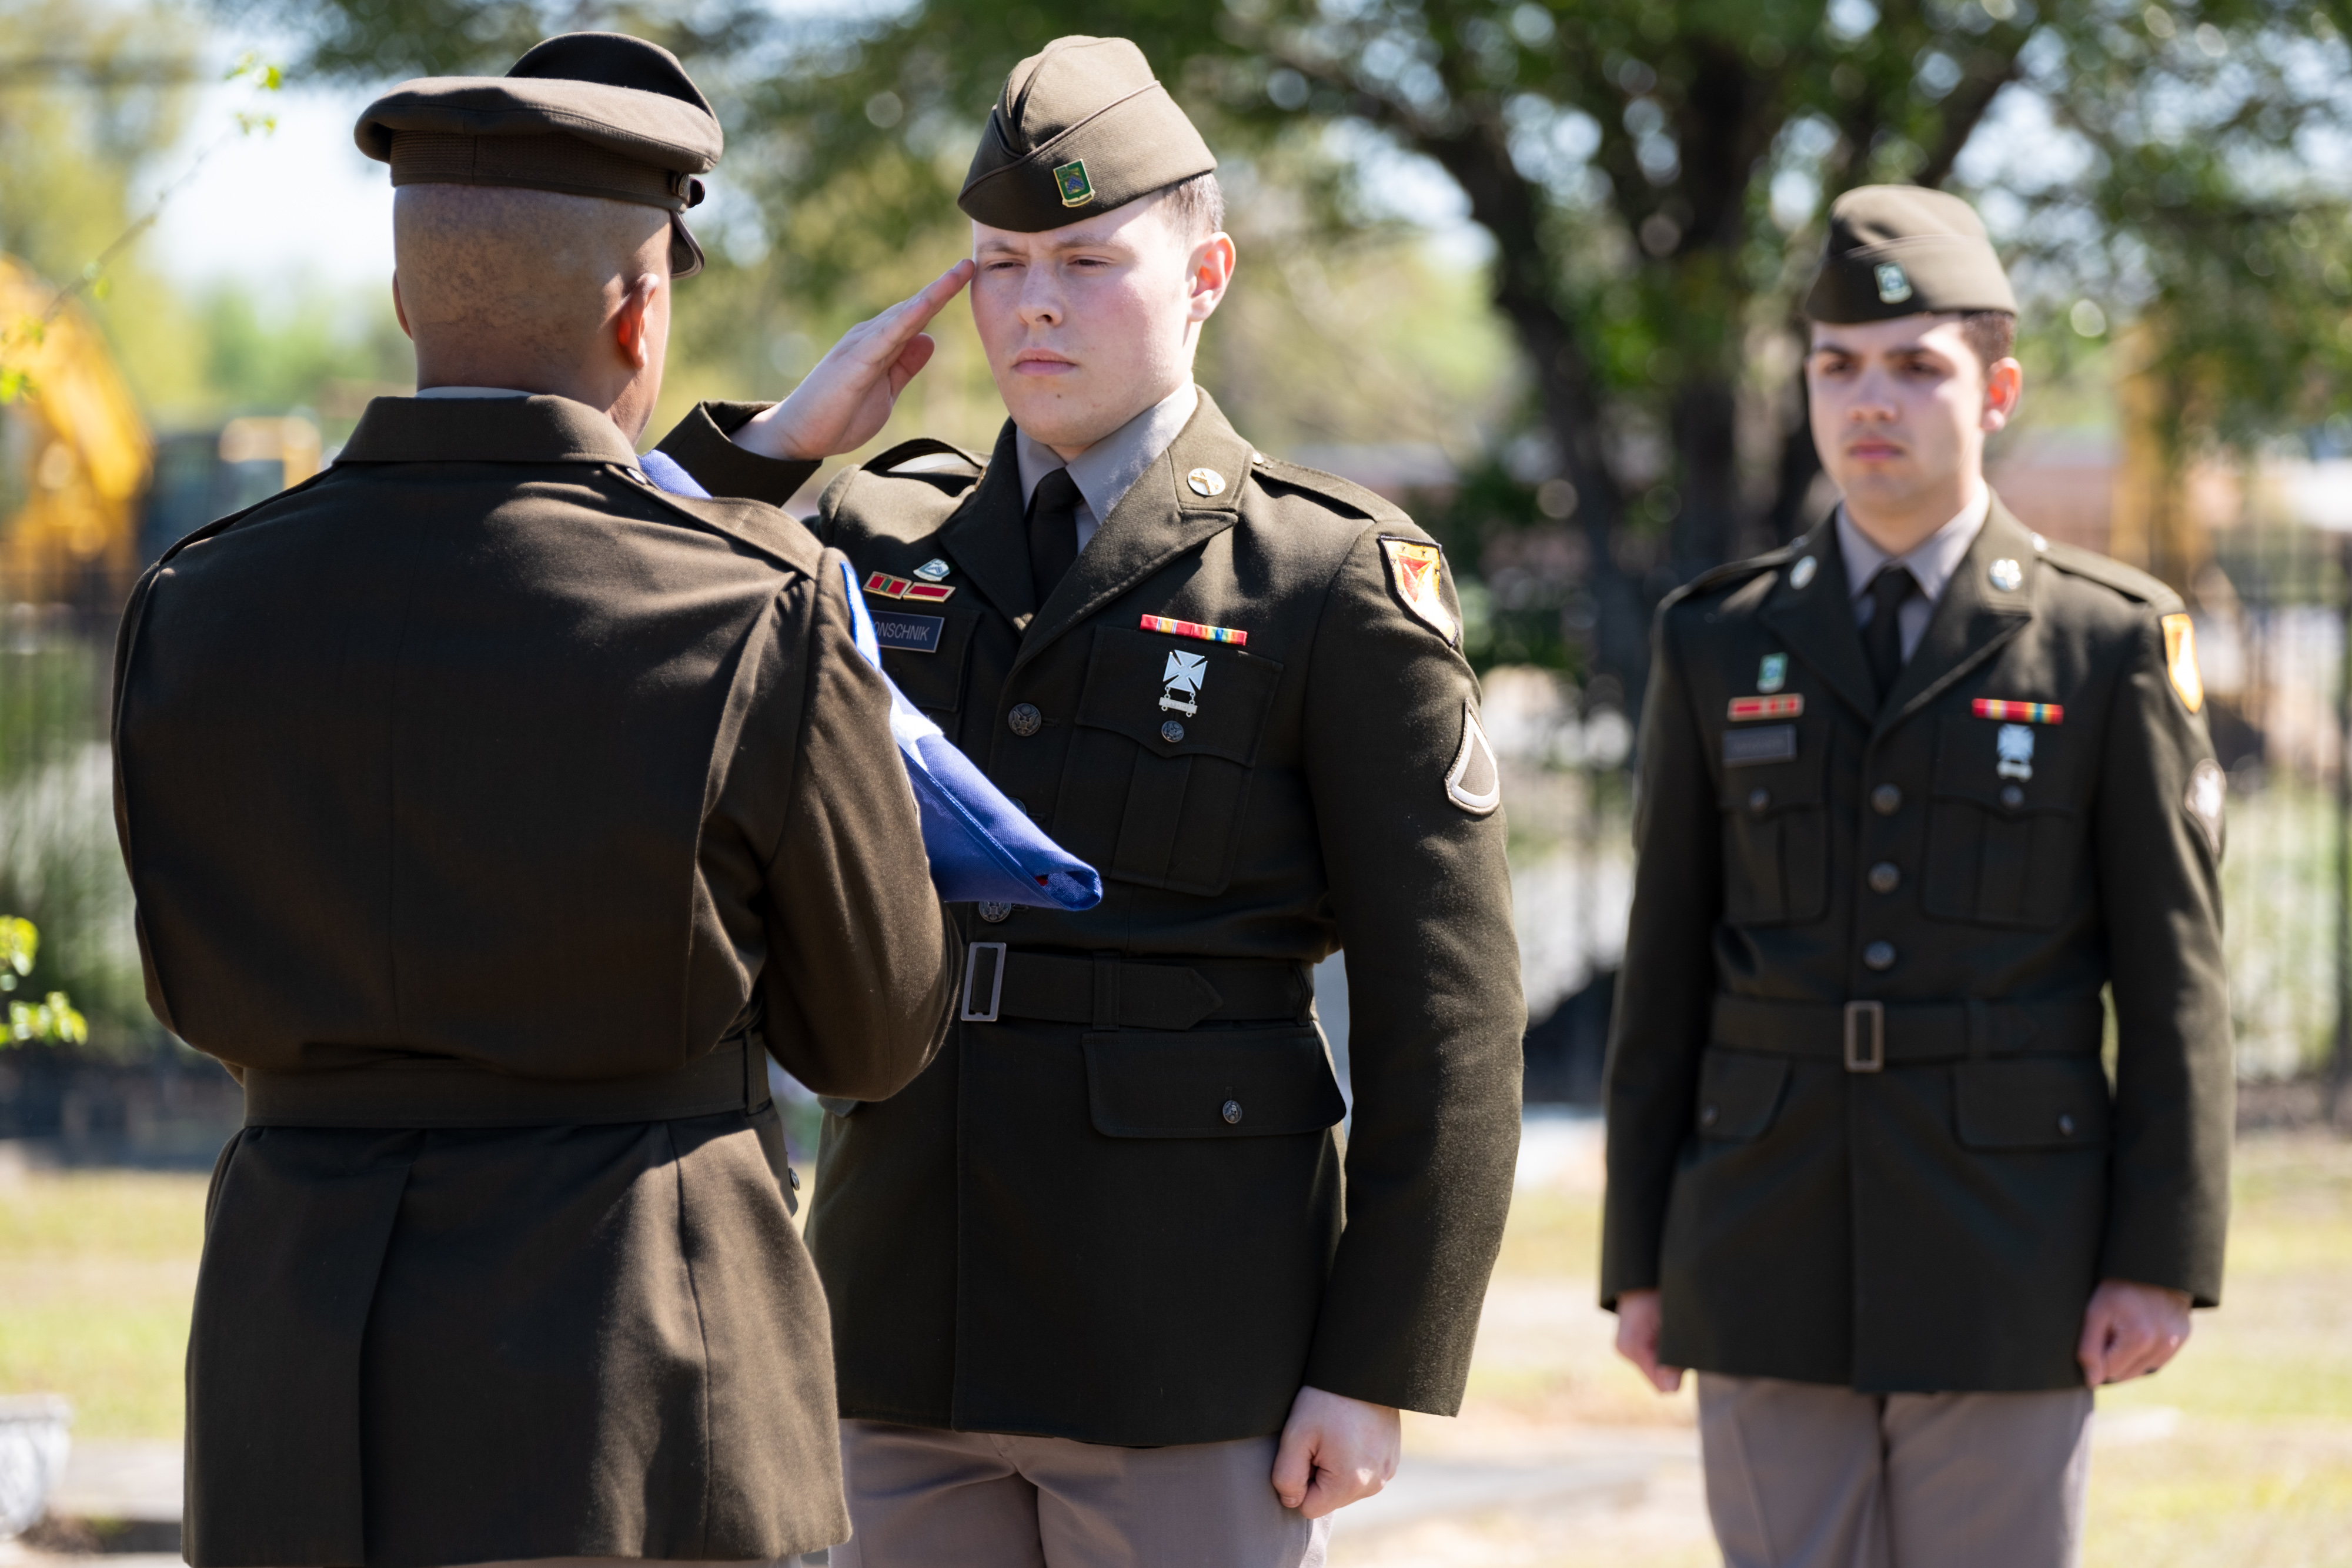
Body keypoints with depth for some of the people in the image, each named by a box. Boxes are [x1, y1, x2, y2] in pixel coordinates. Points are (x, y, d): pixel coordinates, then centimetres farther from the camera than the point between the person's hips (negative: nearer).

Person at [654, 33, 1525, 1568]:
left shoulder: (1341, 585, -4)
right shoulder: (883, 541, 10)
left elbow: (1445, 1018, -6)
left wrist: (1377, 1374, -11)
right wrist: (783, 434, 0)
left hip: (1192, 1349, -5)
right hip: (914, 1325, 5)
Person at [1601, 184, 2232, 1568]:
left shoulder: (2113, 647, 1)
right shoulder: (1718, 648, 8)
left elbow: (2175, 979, -1)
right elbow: (1666, 974, 9)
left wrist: (2161, 1260, -7)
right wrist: (1639, 1259, 6)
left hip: (2007, 1273, -2)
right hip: (1771, 1270, 2)